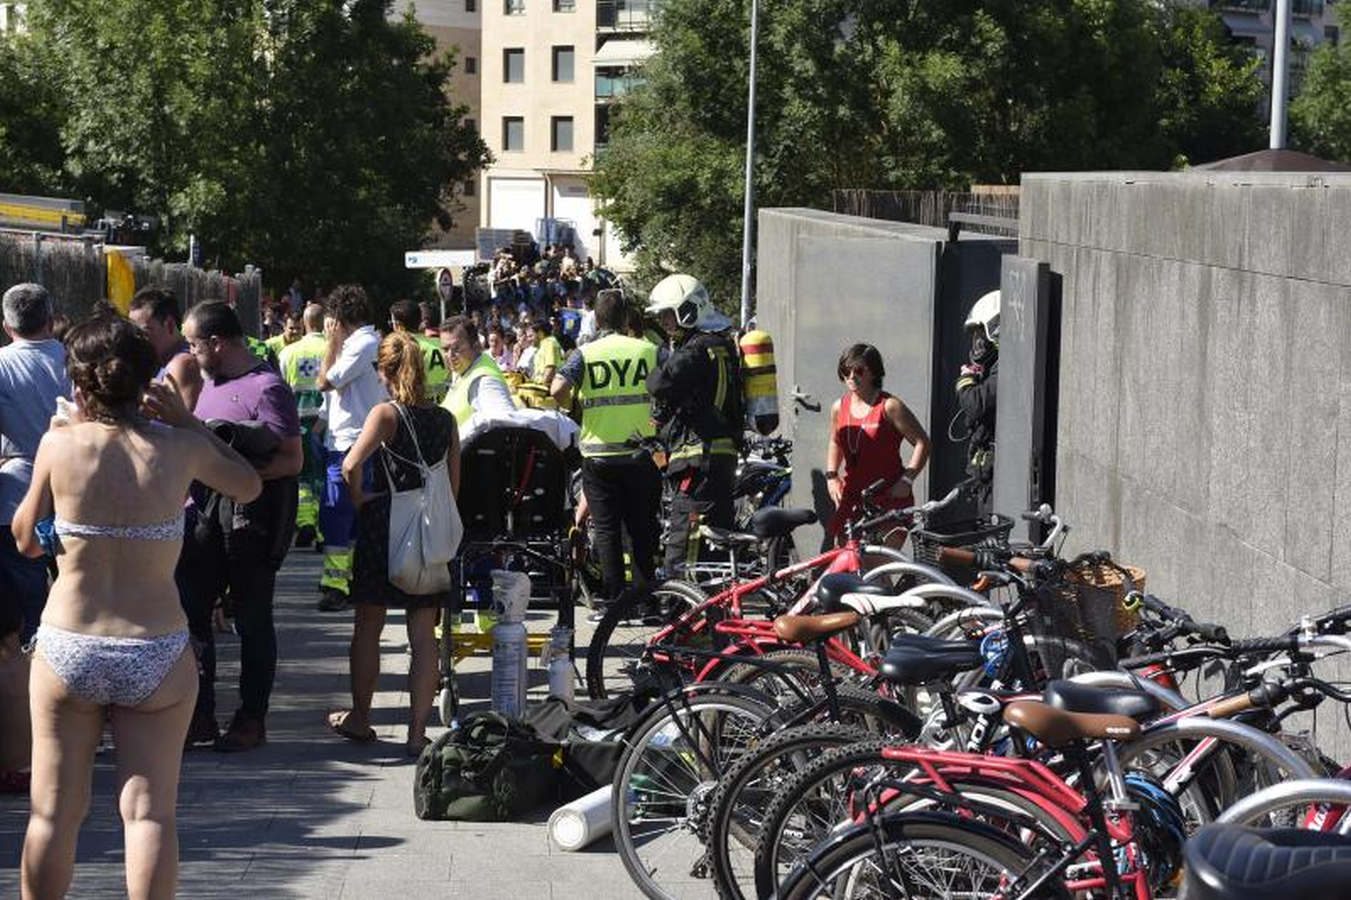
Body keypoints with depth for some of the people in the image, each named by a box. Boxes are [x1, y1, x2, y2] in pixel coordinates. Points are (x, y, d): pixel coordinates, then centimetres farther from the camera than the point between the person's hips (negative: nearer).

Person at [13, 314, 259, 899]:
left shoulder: (60, 445, -7)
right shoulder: (179, 448, -6)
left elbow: (25, 539, 7)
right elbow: (249, 486, 14)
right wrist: (186, 420, 13)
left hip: (66, 653, 0)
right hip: (157, 660, 0)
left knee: (54, 812, 11)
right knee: (149, 812, 4)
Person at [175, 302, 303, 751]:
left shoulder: (266, 389, -13)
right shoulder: (206, 381, 12)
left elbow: (293, 461, -17)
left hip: (250, 516, -8)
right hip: (203, 509, 8)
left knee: (252, 620, 4)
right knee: (189, 611, 7)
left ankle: (252, 720, 15)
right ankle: (199, 715, 17)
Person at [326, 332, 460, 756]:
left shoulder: (386, 414, -9)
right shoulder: (446, 420, 5)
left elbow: (351, 465, -21)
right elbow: (454, 484, 7)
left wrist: (359, 500, -5)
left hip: (383, 526, -3)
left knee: (368, 626, 13)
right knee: (423, 635, 3)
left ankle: (359, 718, 24)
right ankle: (417, 733, 2)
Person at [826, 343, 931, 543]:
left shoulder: (889, 406, -9)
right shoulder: (839, 407, 9)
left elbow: (922, 442, -7)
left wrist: (907, 480, -14)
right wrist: (831, 476, 13)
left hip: (890, 499, -6)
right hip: (852, 499, 6)